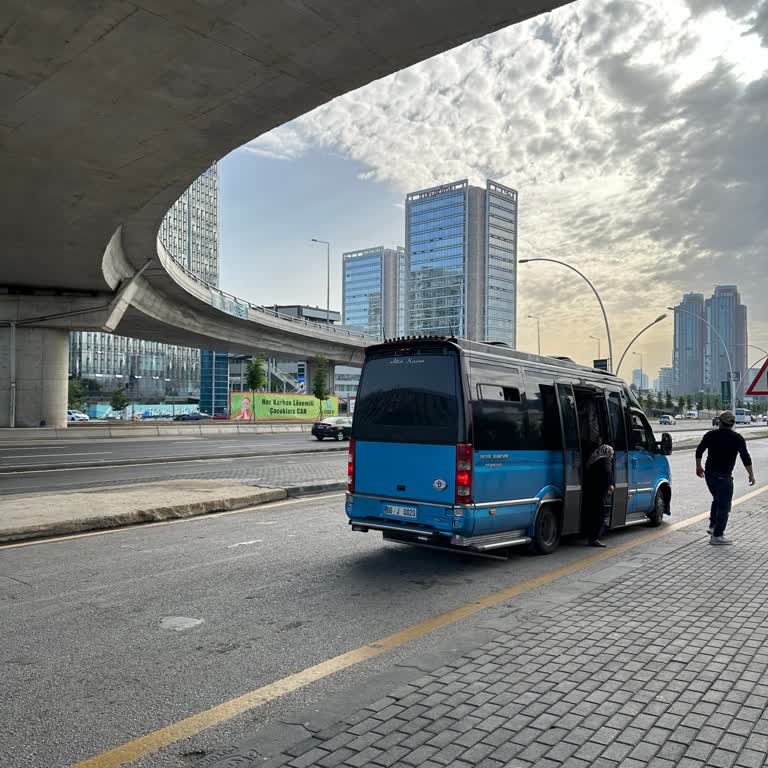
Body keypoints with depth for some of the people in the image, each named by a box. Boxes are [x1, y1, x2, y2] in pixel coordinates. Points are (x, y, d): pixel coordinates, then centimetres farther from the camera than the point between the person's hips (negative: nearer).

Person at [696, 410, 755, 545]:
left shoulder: (711, 435, 3)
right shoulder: (737, 438, -6)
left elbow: (699, 451, 6)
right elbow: (745, 458, -6)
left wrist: (699, 467, 20)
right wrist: (751, 474, 4)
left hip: (709, 473, 5)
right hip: (724, 476, -5)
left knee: (717, 500, 25)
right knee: (724, 506, -1)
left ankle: (713, 526, 25)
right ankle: (717, 536, -2)